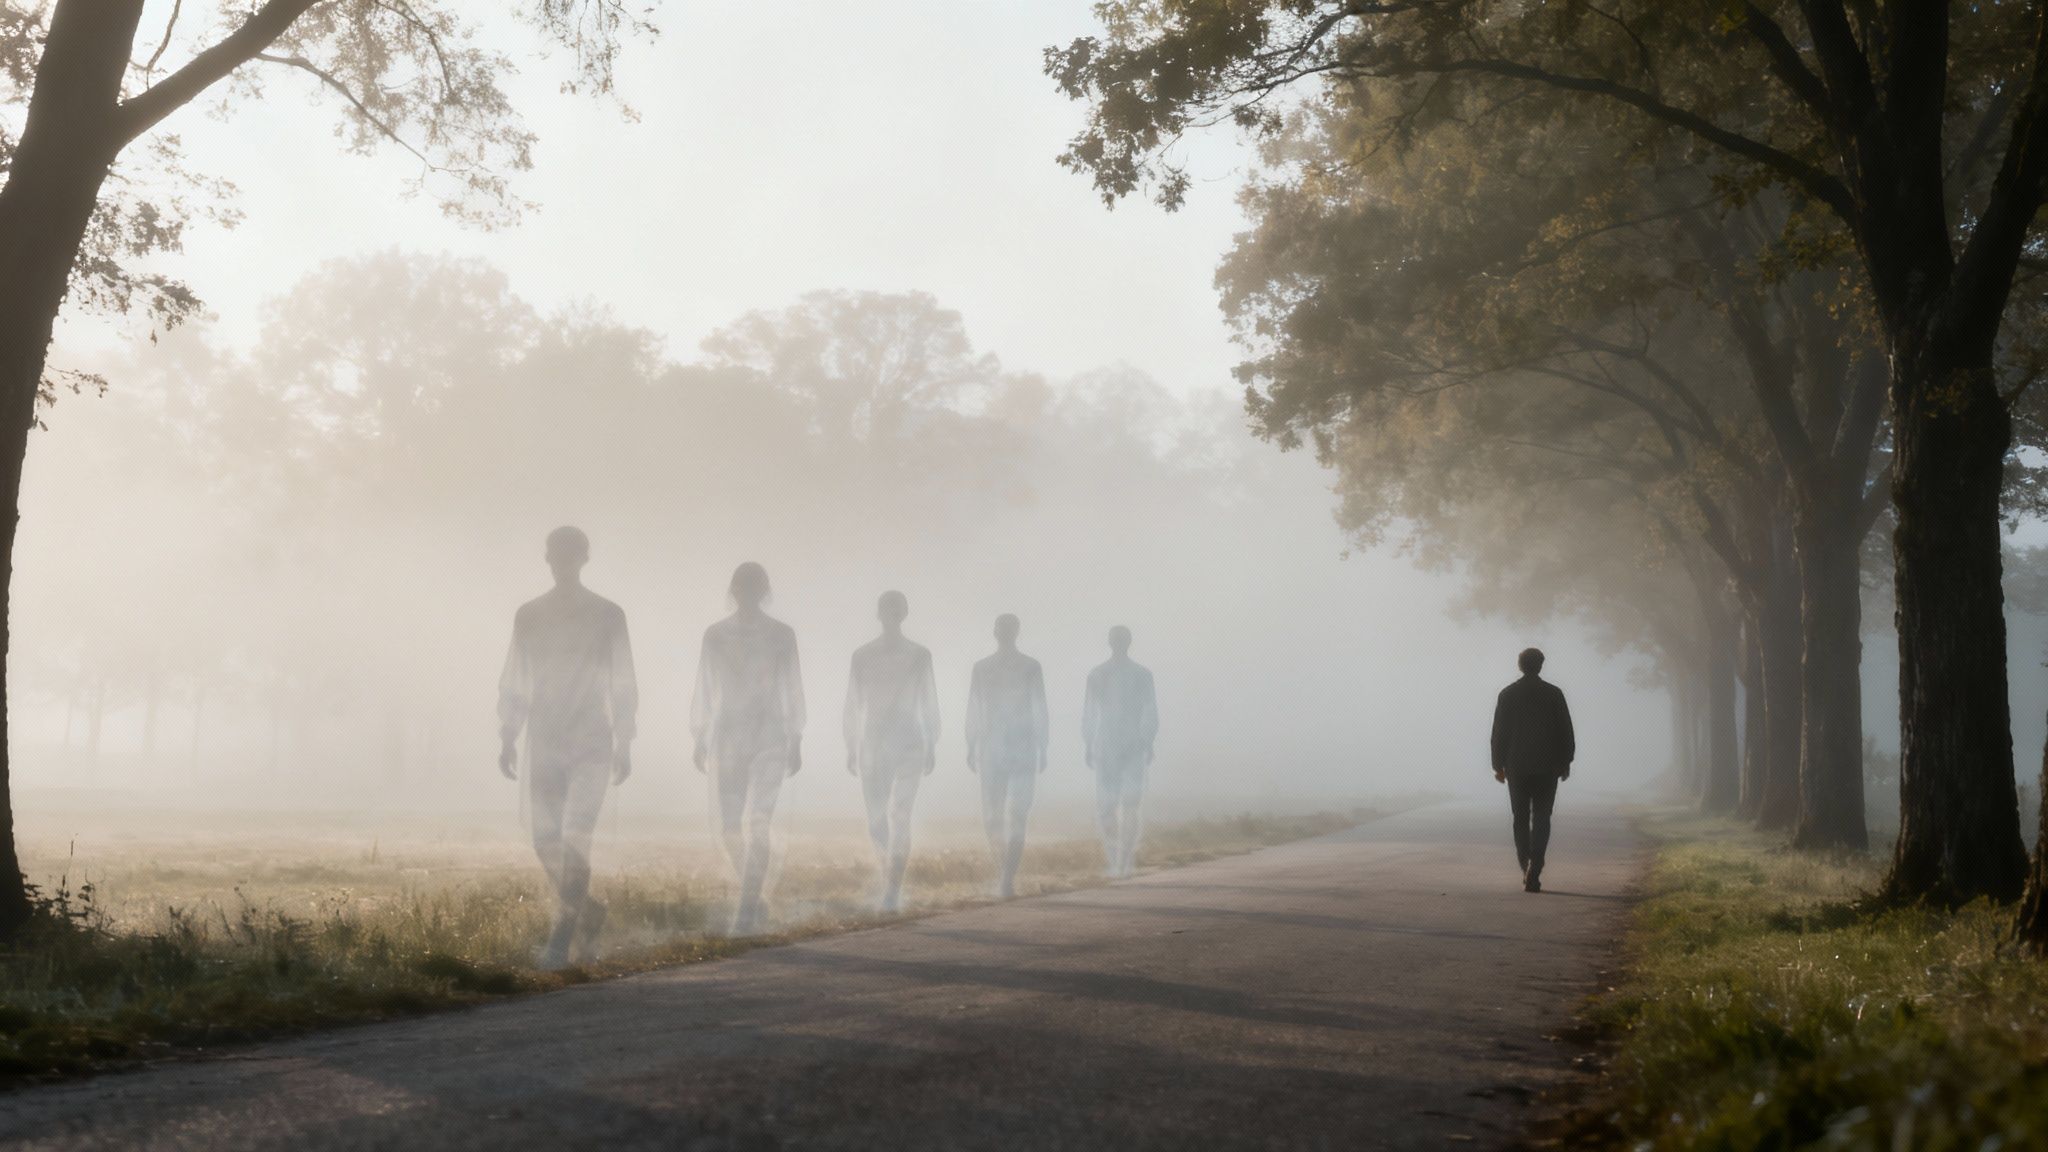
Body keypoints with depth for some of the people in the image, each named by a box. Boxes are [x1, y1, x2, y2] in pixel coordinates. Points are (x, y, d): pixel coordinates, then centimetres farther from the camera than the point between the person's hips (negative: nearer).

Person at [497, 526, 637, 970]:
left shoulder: (607, 616, 0)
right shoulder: (529, 616, 8)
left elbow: (623, 684, 3)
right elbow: (513, 683, 11)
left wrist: (624, 745, -1)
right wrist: (507, 738, 3)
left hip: (592, 745, -3)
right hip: (543, 745, 3)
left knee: (575, 839, -13)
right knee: (546, 843, 5)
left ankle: (561, 940, -11)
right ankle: (586, 910, 28)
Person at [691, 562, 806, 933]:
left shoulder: (782, 634, 3)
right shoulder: (715, 635, 6)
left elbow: (792, 689, 5)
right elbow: (704, 689, 8)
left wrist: (796, 742, 3)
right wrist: (699, 740, 5)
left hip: (770, 738, -2)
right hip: (726, 737, 2)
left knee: (757, 821, -16)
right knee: (731, 827, 4)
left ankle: (747, 909, -16)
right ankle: (752, 896, 25)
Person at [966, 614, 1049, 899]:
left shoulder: (980, 667, 0)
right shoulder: (1031, 667, -2)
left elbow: (973, 712, 1)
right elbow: (1040, 712, -1)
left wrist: (971, 748, 7)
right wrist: (1042, 750, 5)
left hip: (990, 749, 1)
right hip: (1024, 749, 0)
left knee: (992, 817, 12)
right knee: (1017, 819, -3)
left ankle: (1004, 875, 17)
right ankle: (1008, 879, -14)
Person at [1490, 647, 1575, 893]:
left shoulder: (1507, 694, -1)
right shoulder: (1553, 693, -2)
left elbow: (1499, 732, 0)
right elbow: (1565, 731, 1)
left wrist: (1498, 765, 7)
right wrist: (1565, 762, 10)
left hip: (1516, 766, 1)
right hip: (1547, 766, -1)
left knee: (1521, 819, 11)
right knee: (1541, 820, -1)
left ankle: (1527, 870, 8)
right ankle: (1533, 873, -16)